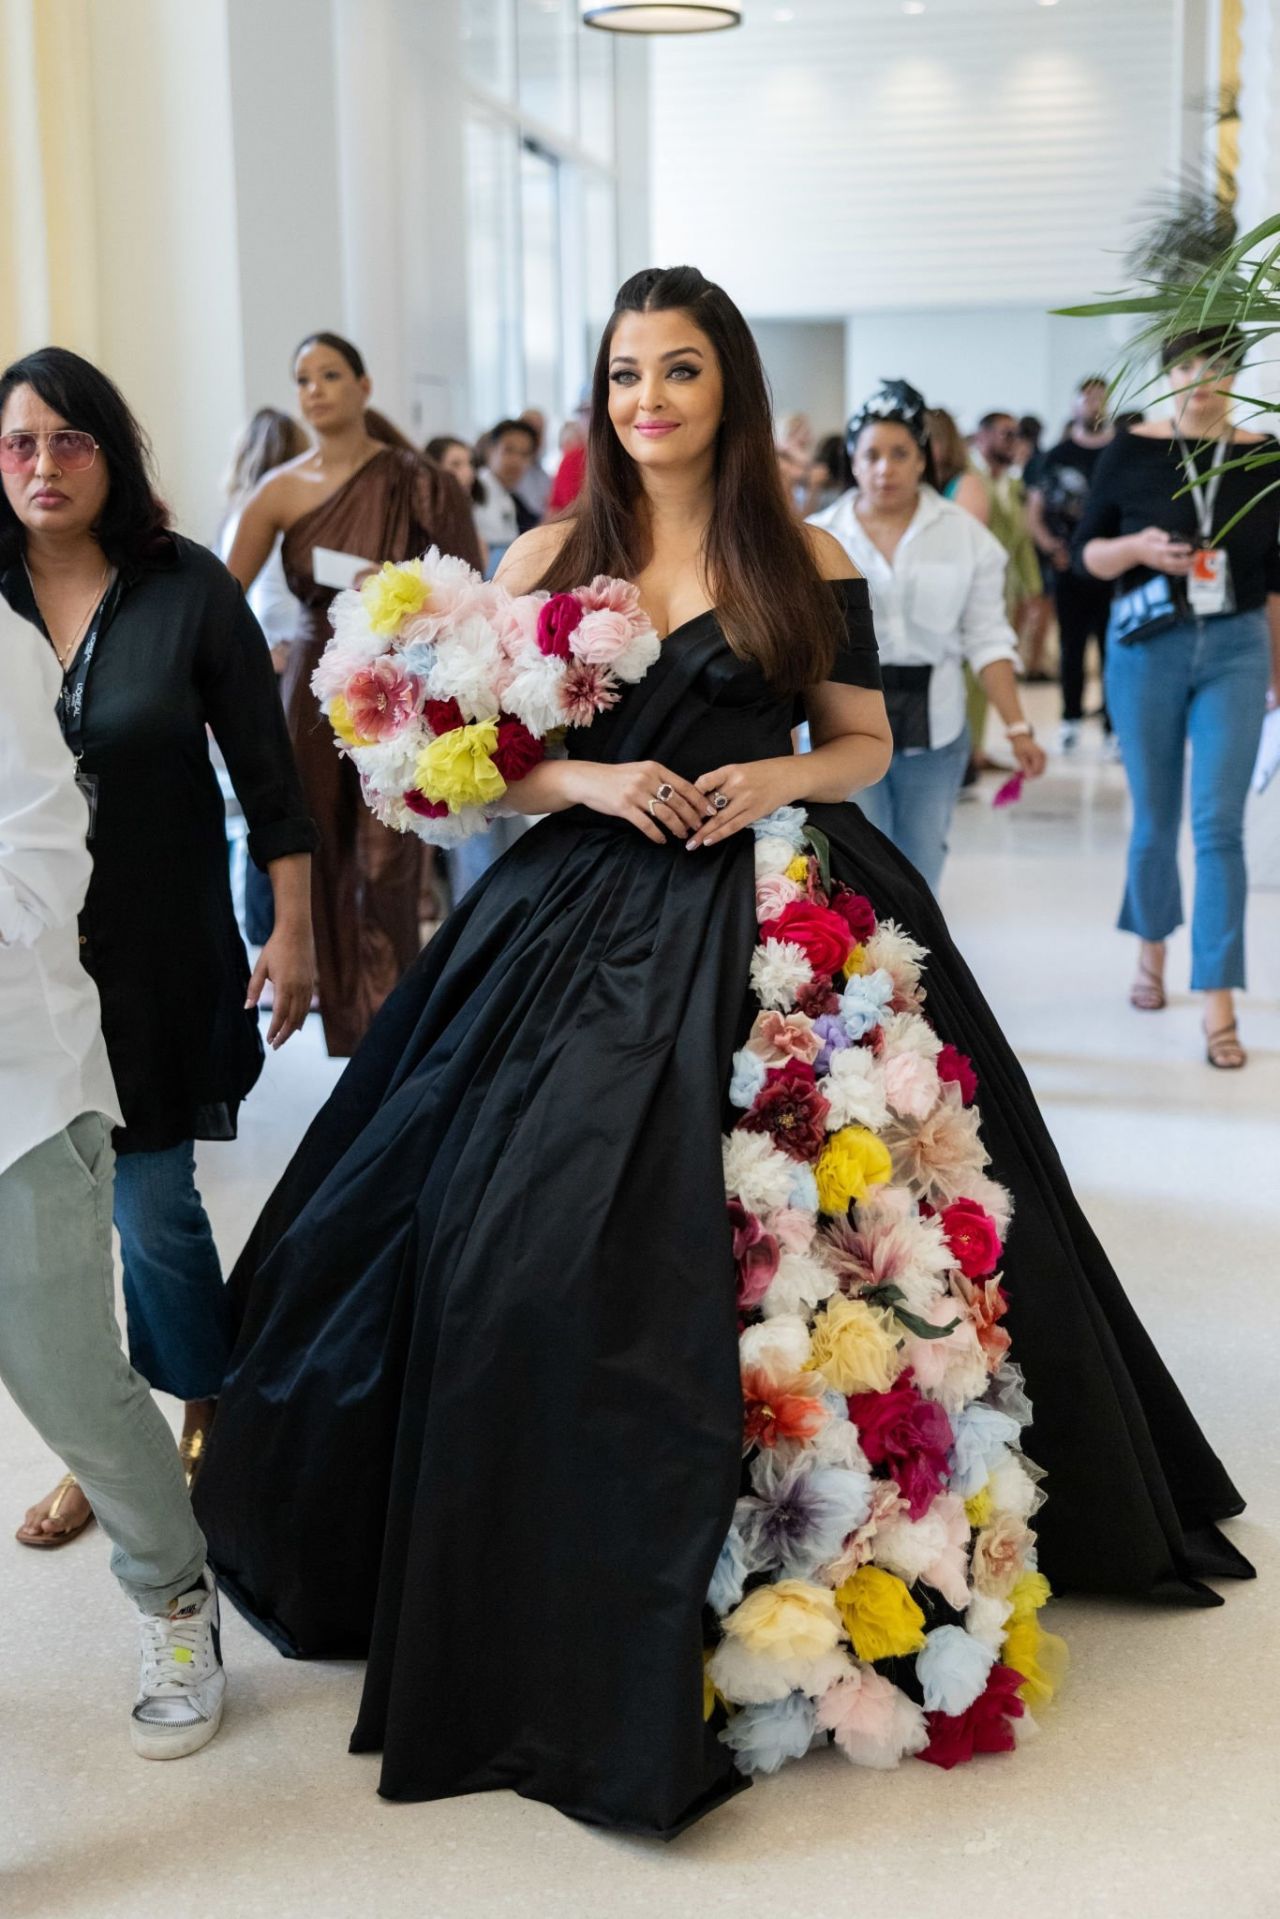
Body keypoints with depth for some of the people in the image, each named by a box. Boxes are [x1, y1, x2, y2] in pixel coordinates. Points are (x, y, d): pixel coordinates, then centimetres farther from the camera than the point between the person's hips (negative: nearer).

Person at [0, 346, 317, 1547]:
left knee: (153, 1208, 1)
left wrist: (292, 932, -3)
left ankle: (205, 1418, 27)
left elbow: (265, 774, -2)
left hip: (160, 960, -2)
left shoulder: (187, 589, -5)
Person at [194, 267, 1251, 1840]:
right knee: (545, 1258, -6)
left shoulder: (807, 563, 6)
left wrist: (781, 776, -9)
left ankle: (823, 1562, 21)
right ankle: (568, 1600, 13)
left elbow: (867, 740, 11)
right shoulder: (548, 557, 7)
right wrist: (588, 779, -12)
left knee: (788, 1252, -2)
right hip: (584, 926, 1)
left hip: (774, 914, 0)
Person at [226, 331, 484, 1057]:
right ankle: (344, 1038, 20)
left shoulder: (413, 480, -4)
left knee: (384, 867, -7)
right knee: (324, 863, 7)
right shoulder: (283, 490, 4)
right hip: (316, 682, 3)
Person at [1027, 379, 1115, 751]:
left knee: (1113, 648, -3)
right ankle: (1071, 718, 21)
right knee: (1072, 647, 8)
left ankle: (1114, 725, 0)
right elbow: (1035, 511, 7)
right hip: (1069, 567, 1)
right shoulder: (1058, 456, 7)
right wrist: (1050, 545, -8)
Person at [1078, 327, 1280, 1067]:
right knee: (1155, 819, 10)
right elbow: (1087, 552, 3)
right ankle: (1152, 951, 35)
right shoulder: (1131, 453, -1)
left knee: (1218, 825, -6)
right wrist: (1136, 548, -17)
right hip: (1146, 650, 0)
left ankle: (1219, 1007, -4)